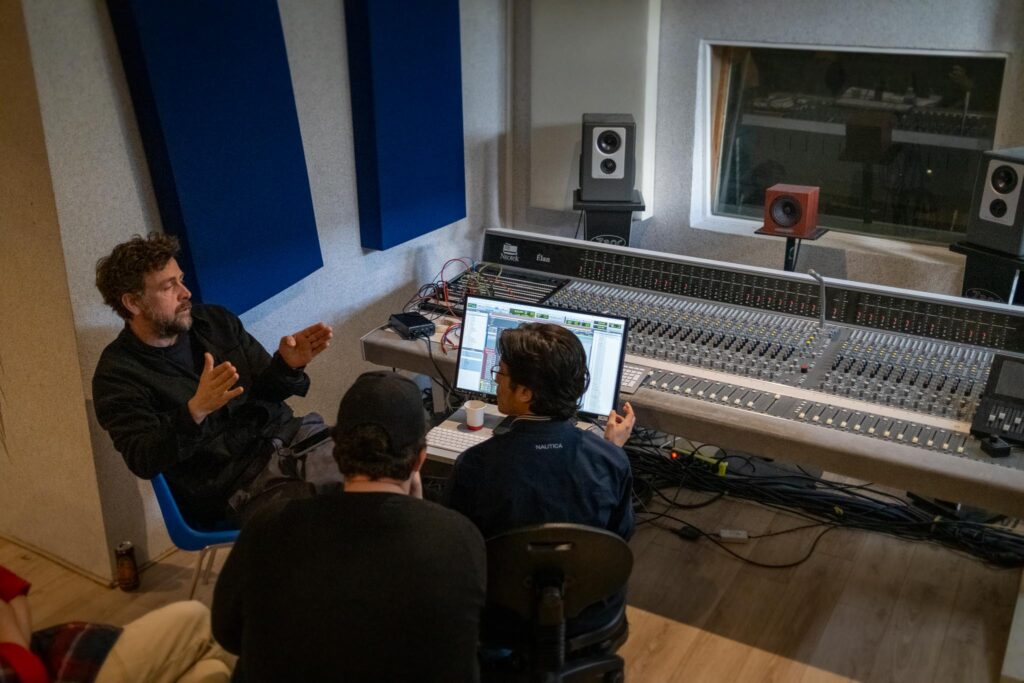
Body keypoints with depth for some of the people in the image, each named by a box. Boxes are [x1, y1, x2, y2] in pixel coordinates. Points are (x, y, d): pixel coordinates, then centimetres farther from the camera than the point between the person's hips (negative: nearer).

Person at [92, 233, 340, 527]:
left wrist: (288, 365, -9)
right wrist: (195, 411, -32)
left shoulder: (215, 320, 11)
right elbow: (142, 461, -14)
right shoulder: (116, 375, -3)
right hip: (238, 482, -6)